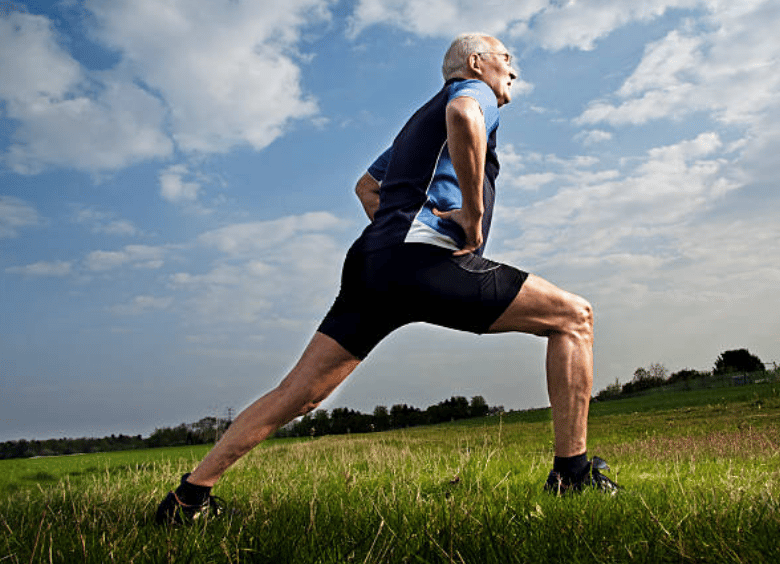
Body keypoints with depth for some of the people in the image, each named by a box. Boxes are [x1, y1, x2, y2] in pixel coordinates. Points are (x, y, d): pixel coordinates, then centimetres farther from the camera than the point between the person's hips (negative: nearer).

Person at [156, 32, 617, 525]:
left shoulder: (421, 118, 36)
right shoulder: (475, 91, 10)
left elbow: (366, 186, 45)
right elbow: (463, 117, -18)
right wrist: (474, 213, -12)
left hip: (372, 262, 9)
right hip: (424, 260, -8)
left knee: (299, 394, 9)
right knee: (573, 316, 1)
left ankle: (190, 494, 12)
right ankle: (572, 472, -2)